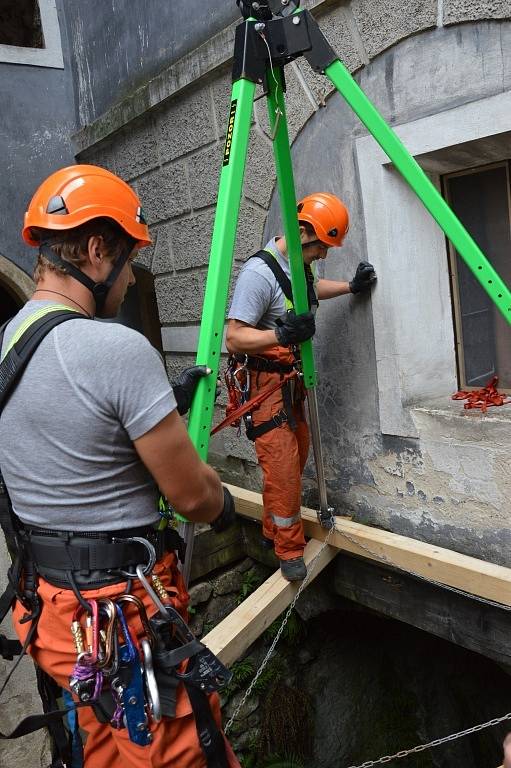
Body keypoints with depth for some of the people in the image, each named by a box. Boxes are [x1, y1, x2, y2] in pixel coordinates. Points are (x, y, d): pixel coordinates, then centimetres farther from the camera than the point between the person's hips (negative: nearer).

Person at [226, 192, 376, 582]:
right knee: (282, 465, -9)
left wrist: (352, 286, 21)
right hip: (266, 380, -9)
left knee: (298, 455, 14)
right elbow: (234, 338, -26)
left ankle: (274, 531, 31)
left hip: (293, 377, 10)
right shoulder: (259, 272, -23)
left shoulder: (300, 266, 6)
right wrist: (281, 335, -40)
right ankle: (289, 550, 9)